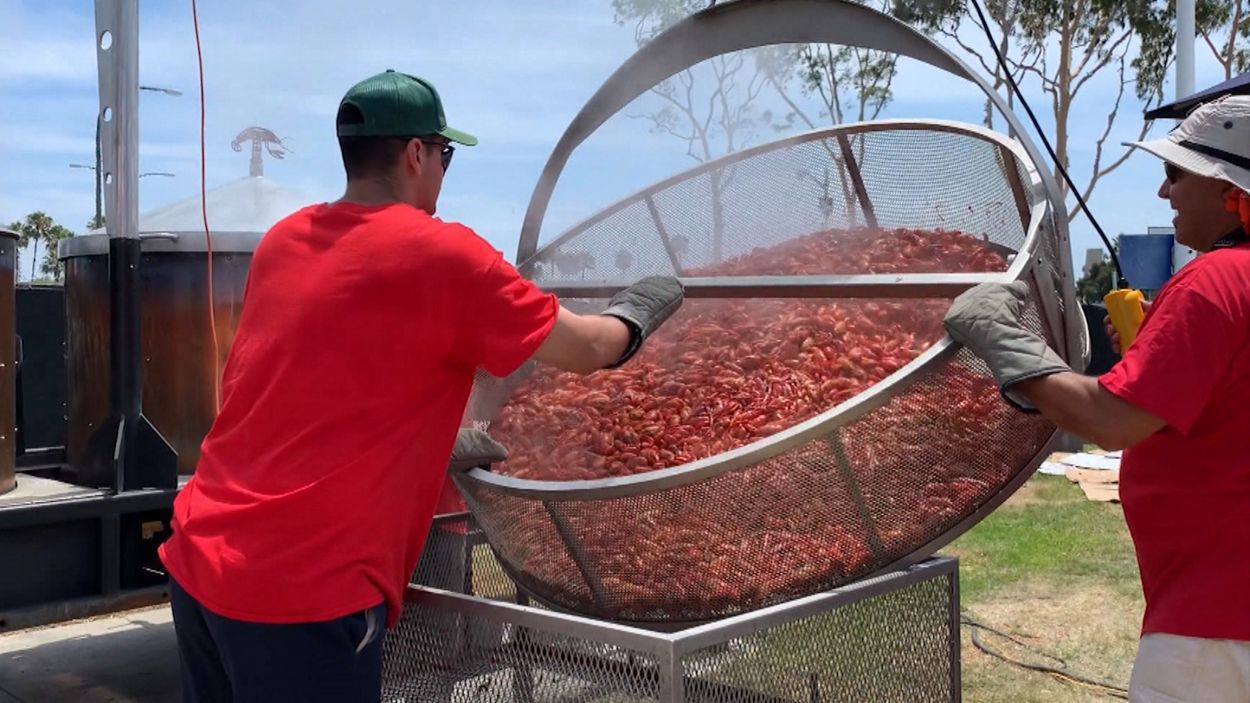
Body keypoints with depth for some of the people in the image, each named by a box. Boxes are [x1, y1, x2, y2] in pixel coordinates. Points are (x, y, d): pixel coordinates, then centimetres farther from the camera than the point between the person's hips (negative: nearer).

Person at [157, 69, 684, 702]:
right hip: (300, 594, -7)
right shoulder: (440, 254, -10)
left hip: (195, 563, 8)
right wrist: (635, 311, 20)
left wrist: (435, 445, 29)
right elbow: (586, 351, 0)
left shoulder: (282, 241, 10)